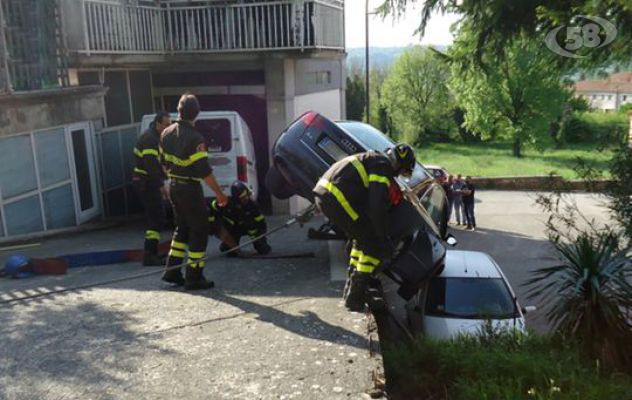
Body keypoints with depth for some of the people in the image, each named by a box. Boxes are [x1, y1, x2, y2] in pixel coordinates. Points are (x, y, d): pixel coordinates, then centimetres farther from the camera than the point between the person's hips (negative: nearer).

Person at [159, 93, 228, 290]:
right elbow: (204, 171, -21)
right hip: (190, 189, -8)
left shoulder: (167, 133, 4)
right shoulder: (195, 138, -20)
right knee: (199, 231, 2)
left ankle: (172, 271, 23)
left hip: (174, 187, 8)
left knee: (182, 228, 21)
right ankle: (194, 278, 5)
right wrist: (219, 193, -14)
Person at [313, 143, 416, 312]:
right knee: (373, 243, -1)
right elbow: (376, 206, -14)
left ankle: (352, 289, 29)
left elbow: (368, 201, 33)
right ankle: (355, 298, 3)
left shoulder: (372, 159, 27)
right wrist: (384, 239, -7)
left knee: (363, 238, 23)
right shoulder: (383, 165, -4)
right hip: (337, 198, -10)